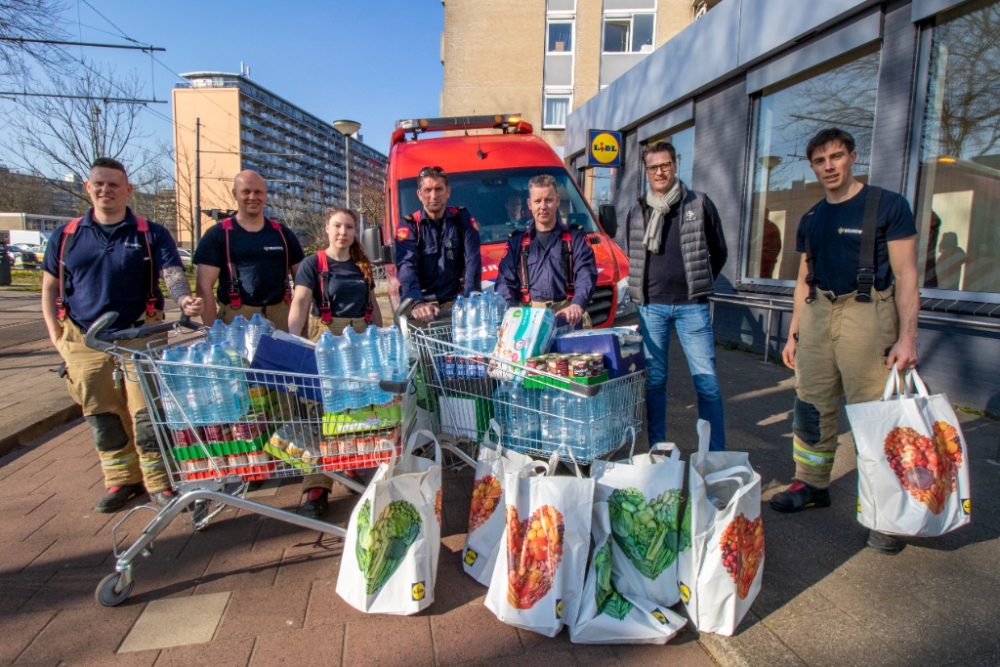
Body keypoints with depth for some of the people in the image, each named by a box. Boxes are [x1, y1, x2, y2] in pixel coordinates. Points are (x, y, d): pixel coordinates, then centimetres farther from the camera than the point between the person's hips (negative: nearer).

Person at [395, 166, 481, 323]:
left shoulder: (462, 219, 7)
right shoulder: (409, 225, 2)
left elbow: (472, 261, -2)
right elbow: (406, 267, -12)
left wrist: (470, 300, -18)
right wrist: (416, 303, -30)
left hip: (454, 302, 1)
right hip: (421, 303, -1)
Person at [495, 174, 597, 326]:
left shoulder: (575, 238, 12)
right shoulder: (517, 242, 17)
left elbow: (585, 276, -3)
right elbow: (505, 282, 10)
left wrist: (577, 305, -24)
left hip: (567, 316, -1)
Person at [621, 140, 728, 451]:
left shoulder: (699, 204, 3)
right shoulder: (636, 212, 9)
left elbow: (719, 252, 12)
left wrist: (698, 284, 11)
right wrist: (644, 288, 11)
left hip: (691, 306, -2)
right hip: (650, 306, 2)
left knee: (707, 382, -1)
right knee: (654, 381, 7)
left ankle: (716, 455, 9)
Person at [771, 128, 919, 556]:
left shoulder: (887, 206, -2)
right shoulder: (811, 220, 15)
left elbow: (905, 275, -6)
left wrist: (907, 336, -14)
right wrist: (794, 333, 16)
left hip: (867, 313, -6)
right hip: (818, 314, 6)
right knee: (811, 406, 9)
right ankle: (812, 485, 24)